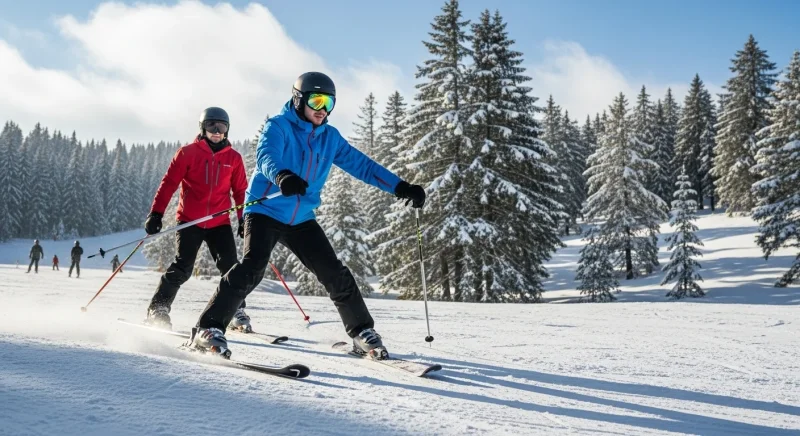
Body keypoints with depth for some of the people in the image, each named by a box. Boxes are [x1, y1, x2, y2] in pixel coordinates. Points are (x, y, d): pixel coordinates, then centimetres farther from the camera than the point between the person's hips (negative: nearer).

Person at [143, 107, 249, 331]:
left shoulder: (233, 158, 6)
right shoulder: (188, 153, -1)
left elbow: (240, 191, 10)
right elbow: (168, 183, -3)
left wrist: (244, 220, 6)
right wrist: (156, 213, -9)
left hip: (220, 223, 2)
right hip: (190, 221, -2)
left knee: (230, 267, -7)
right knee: (182, 268, -9)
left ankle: (237, 312, 6)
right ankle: (157, 310, 5)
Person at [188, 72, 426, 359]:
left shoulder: (330, 137, 8)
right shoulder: (278, 126, -9)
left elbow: (362, 165, 9)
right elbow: (266, 155, -28)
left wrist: (401, 188, 1)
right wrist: (281, 176, -52)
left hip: (301, 220, 5)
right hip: (265, 211, -5)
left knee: (336, 275, 2)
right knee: (251, 269, -23)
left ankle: (362, 333, 17)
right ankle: (208, 330, -14)